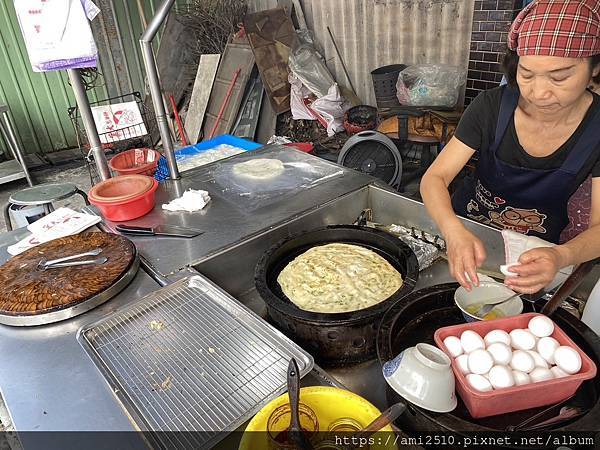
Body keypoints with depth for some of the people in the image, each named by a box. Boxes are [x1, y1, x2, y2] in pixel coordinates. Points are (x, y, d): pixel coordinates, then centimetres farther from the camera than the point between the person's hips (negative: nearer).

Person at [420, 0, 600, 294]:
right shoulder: (491, 106, -16)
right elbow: (434, 178, -20)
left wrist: (561, 256, -39)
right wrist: (454, 231, -41)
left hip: (536, 250, 1)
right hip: (467, 230, 0)